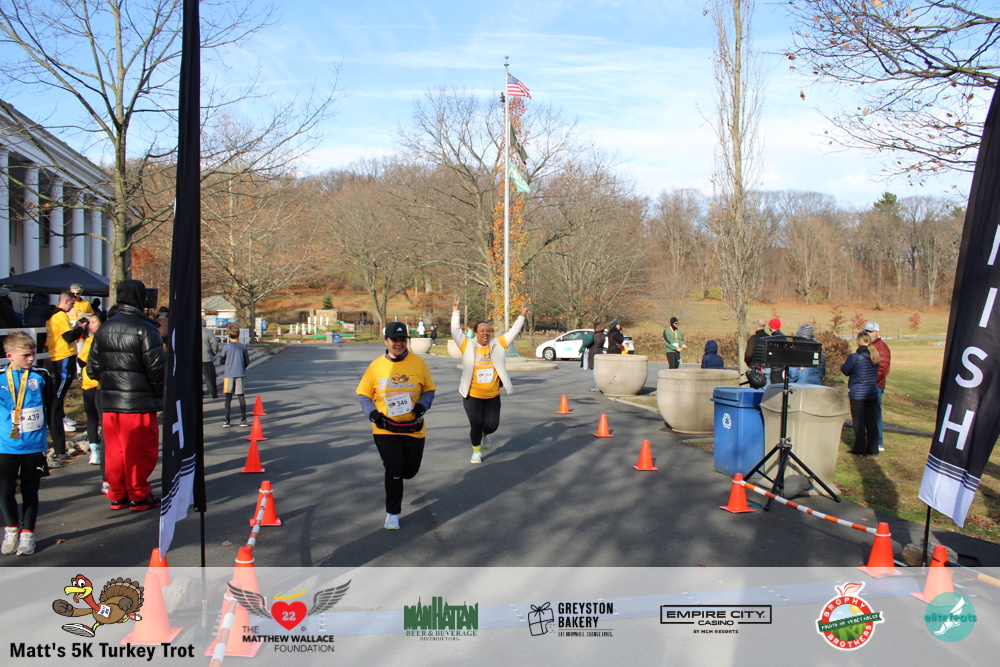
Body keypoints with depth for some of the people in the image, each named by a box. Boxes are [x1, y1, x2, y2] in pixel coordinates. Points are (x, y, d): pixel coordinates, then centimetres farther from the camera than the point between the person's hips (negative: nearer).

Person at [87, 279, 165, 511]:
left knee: (114, 450, 14)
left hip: (109, 402, 7)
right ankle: (139, 497, 10)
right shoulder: (144, 328, -12)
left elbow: (92, 367, 14)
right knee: (139, 451, 3)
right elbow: (156, 367, -14)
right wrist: (160, 393, 0)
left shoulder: (103, 329, 10)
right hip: (139, 403, -7)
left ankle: (117, 495, 22)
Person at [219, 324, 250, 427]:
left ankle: (226, 420, 3)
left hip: (228, 375, -1)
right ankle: (243, 420, 3)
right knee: (241, 397, 4)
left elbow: (222, 361, 0)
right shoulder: (243, 347, 3)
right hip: (240, 375, 1)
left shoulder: (226, 347, -3)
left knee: (228, 397, 3)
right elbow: (247, 362, 6)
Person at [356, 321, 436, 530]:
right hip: (385, 429, -1)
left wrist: (422, 405, -14)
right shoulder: (376, 366, -3)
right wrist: (372, 413, -12)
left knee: (410, 471, 11)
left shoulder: (418, 363, -2)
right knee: (393, 471, -5)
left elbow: (429, 390, 6)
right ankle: (392, 514, 14)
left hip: (413, 428, 2)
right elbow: (363, 394, 5)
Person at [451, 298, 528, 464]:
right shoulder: (468, 345, -4)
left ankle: (484, 434, 40)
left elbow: (513, 332, 2)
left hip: (493, 396, 2)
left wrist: (522, 316, -3)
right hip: (472, 396, -2)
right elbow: (456, 331, -10)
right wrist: (455, 312, -12)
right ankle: (476, 451, 27)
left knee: (492, 425, 3)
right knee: (476, 425, 1)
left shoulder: (498, 344, 1)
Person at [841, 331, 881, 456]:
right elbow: (876, 374, 15)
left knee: (859, 421, 2)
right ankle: (873, 449, 13)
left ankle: (860, 449, 4)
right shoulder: (875, 356, 4)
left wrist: (846, 361, 13)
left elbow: (844, 370, -6)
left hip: (857, 394, -5)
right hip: (872, 393, 5)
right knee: (871, 421, 10)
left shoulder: (855, 357, -15)